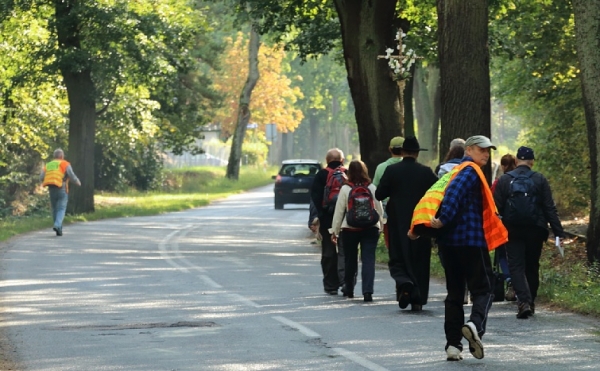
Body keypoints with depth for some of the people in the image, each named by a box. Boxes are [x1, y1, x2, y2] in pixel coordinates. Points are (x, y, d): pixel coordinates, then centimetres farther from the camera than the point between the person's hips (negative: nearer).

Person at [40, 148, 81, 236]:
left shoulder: (48, 165, 14)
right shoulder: (65, 164, 1)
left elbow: (41, 178, 4)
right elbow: (71, 175, -9)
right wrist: (78, 182, 10)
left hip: (51, 190, 4)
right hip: (62, 190, -4)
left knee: (55, 210, 14)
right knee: (61, 210, -6)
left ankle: (59, 230, 16)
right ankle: (57, 225, -29)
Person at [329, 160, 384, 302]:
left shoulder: (345, 189, -5)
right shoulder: (372, 188, -1)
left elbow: (339, 211, -2)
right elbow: (379, 209, 4)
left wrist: (334, 231, 5)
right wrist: (380, 226, 18)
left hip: (349, 229, 0)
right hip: (370, 228, 0)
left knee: (350, 260, 14)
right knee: (368, 259, -4)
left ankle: (349, 289, 29)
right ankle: (367, 291, -17)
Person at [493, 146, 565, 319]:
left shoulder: (504, 180, -2)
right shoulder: (540, 180, -1)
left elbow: (496, 208, -2)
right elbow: (550, 208, -3)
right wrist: (558, 232, -2)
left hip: (513, 230, -1)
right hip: (535, 230, 1)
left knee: (516, 267, -3)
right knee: (532, 267, 15)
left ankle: (524, 301, -22)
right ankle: (531, 302, 23)